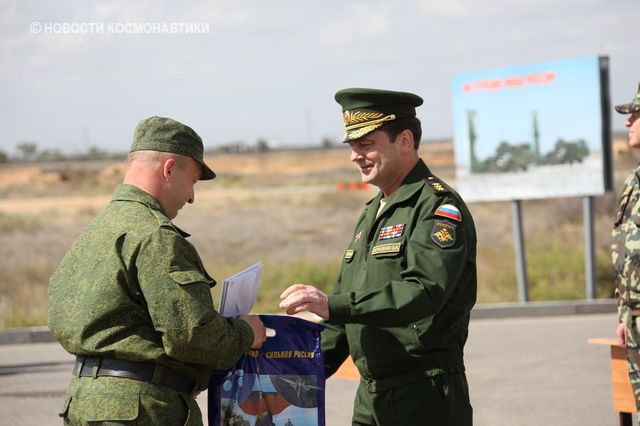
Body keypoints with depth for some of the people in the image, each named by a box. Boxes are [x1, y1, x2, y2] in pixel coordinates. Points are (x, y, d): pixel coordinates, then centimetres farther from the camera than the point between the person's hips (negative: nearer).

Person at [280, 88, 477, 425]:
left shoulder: (439, 206, -11)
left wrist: (333, 306, -31)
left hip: (427, 398, -8)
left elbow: (425, 292, -26)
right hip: (370, 398, 8)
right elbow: (346, 309, 22)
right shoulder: (371, 213, 18)